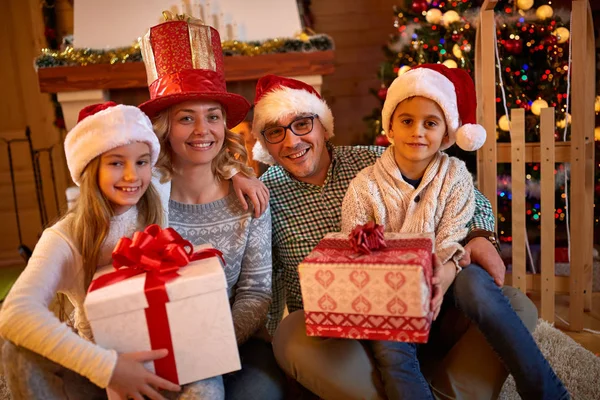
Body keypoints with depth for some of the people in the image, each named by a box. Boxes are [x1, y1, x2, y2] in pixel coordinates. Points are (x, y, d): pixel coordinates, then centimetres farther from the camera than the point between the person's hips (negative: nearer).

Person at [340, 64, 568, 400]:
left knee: (476, 283, -31)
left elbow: (452, 243, -12)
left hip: (440, 282, 1)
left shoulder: (456, 176, -6)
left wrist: (442, 278, -33)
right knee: (390, 350, -29)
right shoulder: (365, 186, -9)